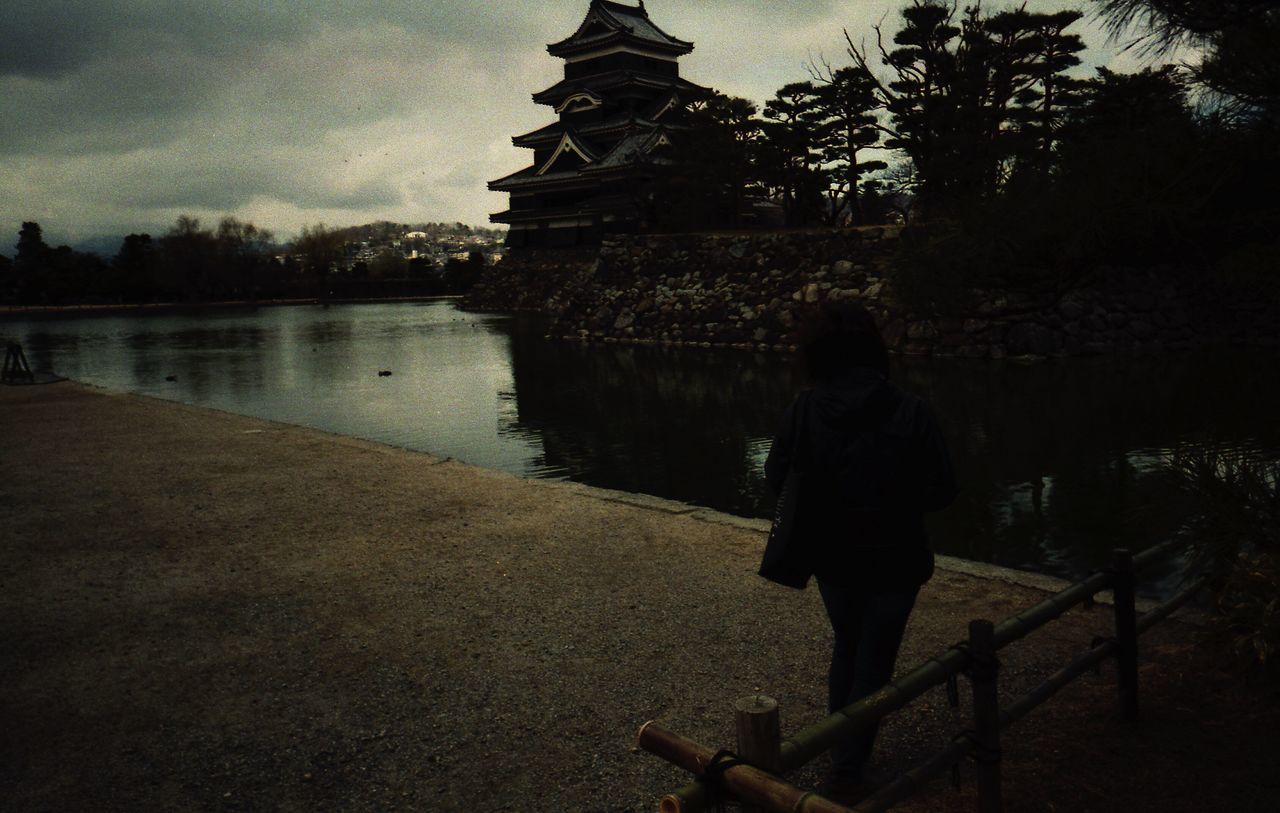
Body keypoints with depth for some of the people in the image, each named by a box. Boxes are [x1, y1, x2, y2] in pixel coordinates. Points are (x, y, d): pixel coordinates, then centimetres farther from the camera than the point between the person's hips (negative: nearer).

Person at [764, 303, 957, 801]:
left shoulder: (804, 410, -14)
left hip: (833, 558, 3)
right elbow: (942, 491, -14)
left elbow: (776, 478, -6)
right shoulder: (910, 413, -18)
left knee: (846, 647, 26)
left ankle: (839, 750, 36)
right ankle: (847, 773, 17)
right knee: (874, 662, 13)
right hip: (894, 560, -2)